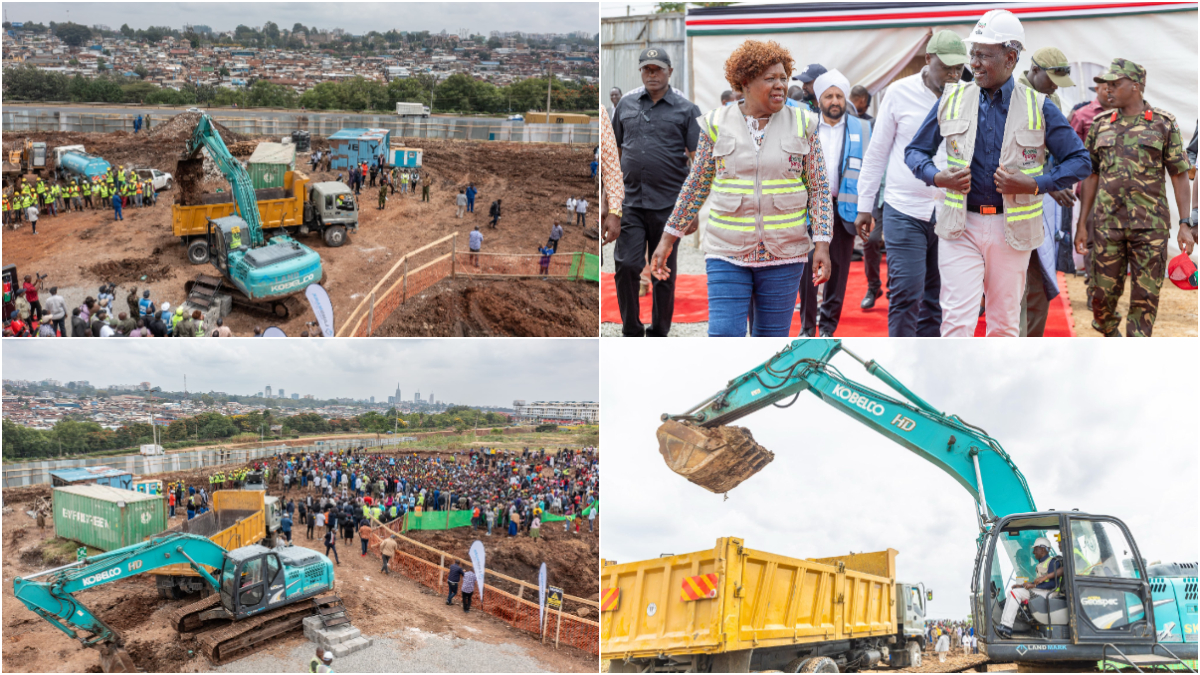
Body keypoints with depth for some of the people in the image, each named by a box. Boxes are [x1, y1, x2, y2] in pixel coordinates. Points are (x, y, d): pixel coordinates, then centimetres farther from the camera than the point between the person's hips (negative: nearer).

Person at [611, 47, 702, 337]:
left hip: (668, 204, -2)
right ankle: (631, 331, 7)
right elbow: (614, 150, 17)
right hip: (630, 201, 2)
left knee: (664, 273, 7)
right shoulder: (626, 105, 10)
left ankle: (658, 334, 19)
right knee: (626, 265, -7)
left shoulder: (686, 110, 1)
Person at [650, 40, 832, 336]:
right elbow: (696, 186, 9)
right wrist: (667, 240, 9)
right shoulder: (717, 124, 1)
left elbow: (819, 189, 3)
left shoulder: (802, 125, 2)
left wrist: (822, 245, -7)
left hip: (783, 256, 1)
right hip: (728, 253, -1)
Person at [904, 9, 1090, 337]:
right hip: (960, 225, 0)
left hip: (1011, 229, 0)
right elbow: (915, 150, 12)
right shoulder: (952, 100, 4)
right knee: (957, 321, -11)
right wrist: (936, 177, -10)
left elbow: (1079, 160, 2)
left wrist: (1035, 184, -14)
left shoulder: (1038, 108, 0)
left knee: (1005, 324, 9)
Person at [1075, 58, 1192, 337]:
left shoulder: (1164, 124, 1)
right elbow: (1091, 176, 12)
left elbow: (1179, 176, 1)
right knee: (1104, 293, 4)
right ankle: (1109, 332, 34)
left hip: (1150, 226, -2)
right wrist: (1081, 225, 7)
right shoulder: (1100, 125, 9)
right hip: (1107, 223, 2)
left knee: (1145, 297, -1)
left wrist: (1185, 225, -6)